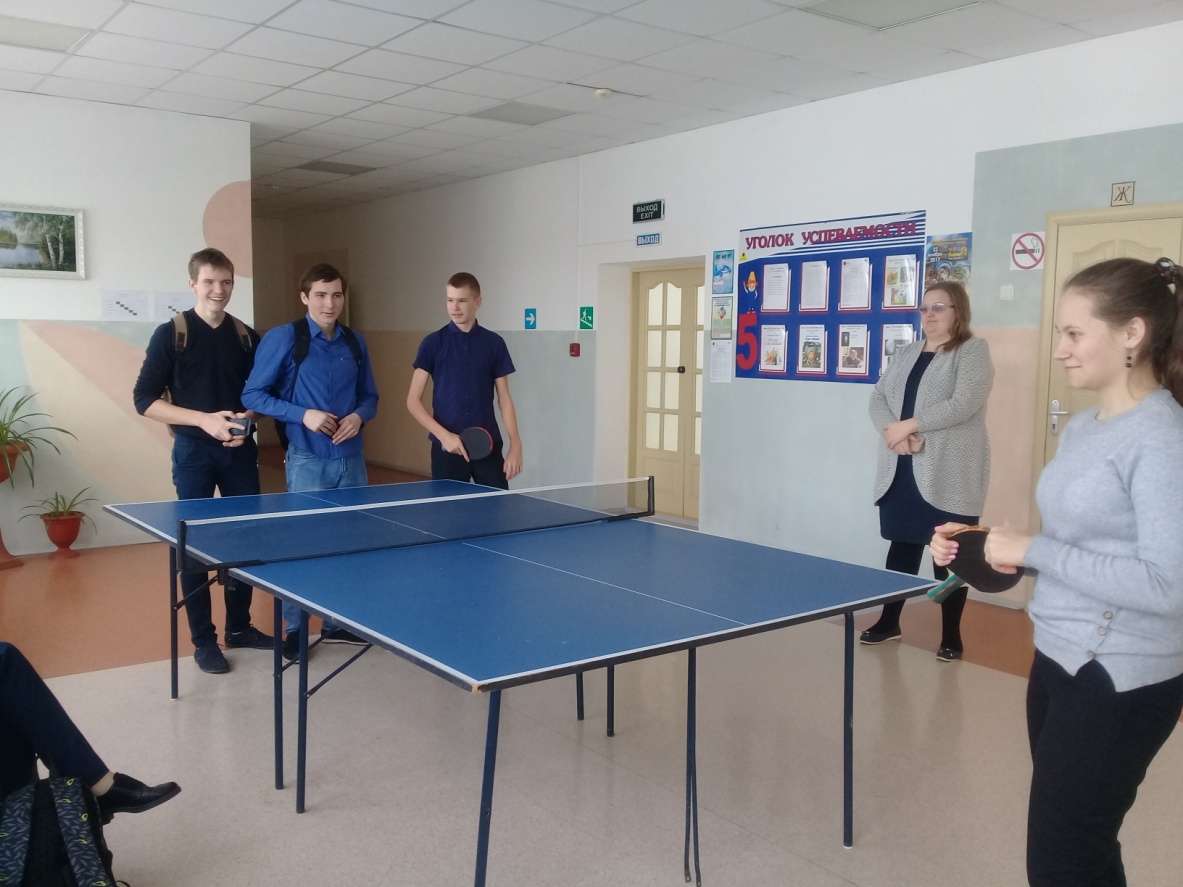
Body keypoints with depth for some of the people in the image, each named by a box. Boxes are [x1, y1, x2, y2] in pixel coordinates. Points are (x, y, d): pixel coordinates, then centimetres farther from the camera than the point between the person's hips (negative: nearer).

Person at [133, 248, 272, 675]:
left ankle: (239, 626, 25)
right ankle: (203, 640, 13)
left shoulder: (246, 337, 7)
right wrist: (204, 420, -18)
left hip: (240, 452, 4)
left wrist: (248, 420, -8)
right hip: (194, 452, -3)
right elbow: (145, 399, -8)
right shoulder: (171, 334, -5)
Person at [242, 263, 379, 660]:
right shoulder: (283, 338, -6)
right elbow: (253, 395, -5)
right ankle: (294, 628, 17)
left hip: (352, 459, 5)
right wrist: (303, 415, -18)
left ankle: (337, 622, 26)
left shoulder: (355, 342, 8)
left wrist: (359, 416, -9)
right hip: (308, 461, -5)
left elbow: (369, 397, 14)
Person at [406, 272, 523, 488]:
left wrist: (515, 444, -3)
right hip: (447, 446, -1)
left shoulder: (494, 343, 4)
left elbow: (504, 398, 7)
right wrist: (444, 435, -13)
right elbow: (413, 400, -1)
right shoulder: (432, 343, 0)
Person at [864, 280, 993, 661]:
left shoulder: (973, 350, -4)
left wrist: (908, 425, -17)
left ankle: (951, 635, 14)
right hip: (901, 471, 6)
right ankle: (889, 621, 26)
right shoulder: (906, 353, 16)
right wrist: (893, 432, -12)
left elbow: (963, 405, -18)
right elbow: (878, 398, 7)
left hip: (948, 474, -5)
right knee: (902, 546, 13)